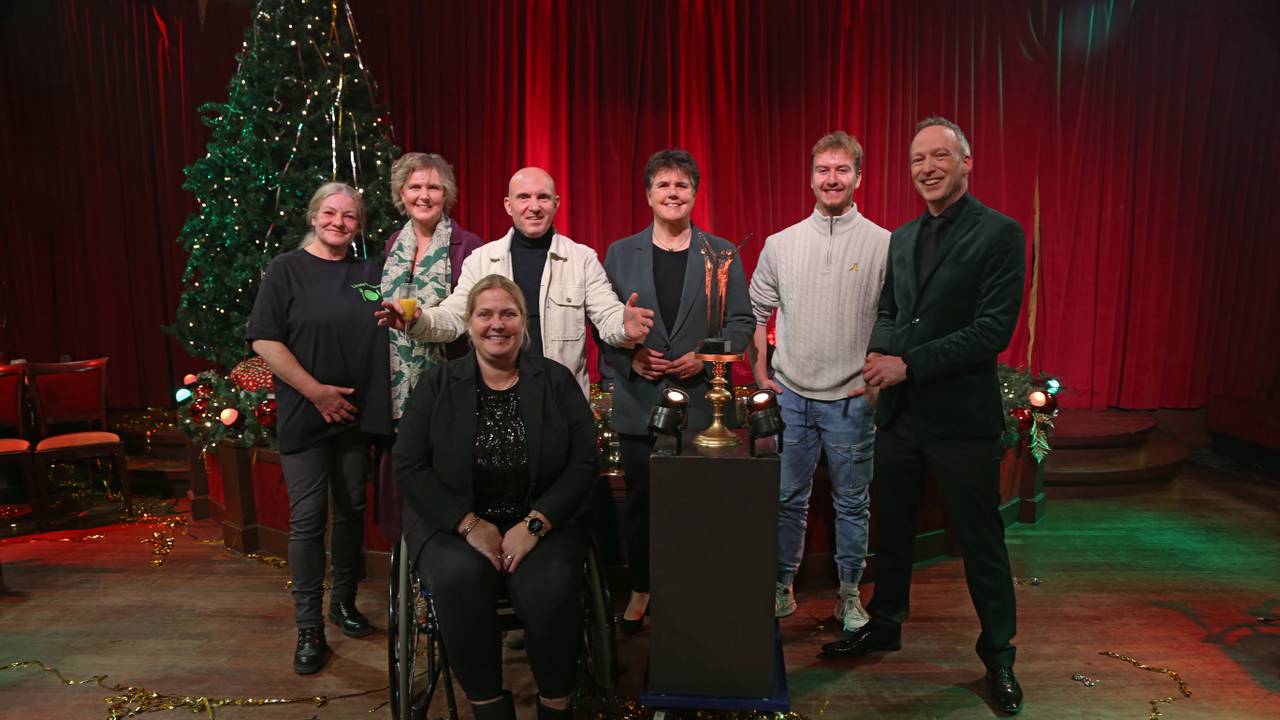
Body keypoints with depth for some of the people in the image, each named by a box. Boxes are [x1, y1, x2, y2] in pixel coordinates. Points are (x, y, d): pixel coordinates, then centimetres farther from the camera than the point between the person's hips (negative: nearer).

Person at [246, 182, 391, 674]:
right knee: (308, 518, -1)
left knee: (351, 510, 11)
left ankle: (344, 602, 29)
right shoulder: (286, 270, -1)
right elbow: (264, 340, -8)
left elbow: (390, 336, 16)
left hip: (356, 414, 4)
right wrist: (317, 390, -14)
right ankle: (309, 629, 10)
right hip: (305, 416, -3)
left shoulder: (369, 275, 10)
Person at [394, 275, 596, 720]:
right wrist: (470, 524, -12)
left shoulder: (556, 381, 6)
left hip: (542, 522, 0)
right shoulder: (437, 384, 6)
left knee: (551, 587, -29)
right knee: (461, 578, -32)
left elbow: (584, 462, -1)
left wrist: (534, 524, -13)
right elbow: (409, 467, -1)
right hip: (453, 524, 1)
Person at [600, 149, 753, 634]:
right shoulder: (620, 254, 8)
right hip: (639, 402, 1)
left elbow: (742, 321, 3)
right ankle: (641, 590, 26)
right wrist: (631, 358, -11)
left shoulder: (721, 252, 6)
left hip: (701, 400, 0)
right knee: (641, 499, 8)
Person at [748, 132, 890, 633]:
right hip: (790, 395, 2)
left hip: (851, 399, -2)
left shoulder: (884, 244, -3)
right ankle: (782, 589, 26)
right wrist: (760, 372, 6)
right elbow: (757, 311, 12)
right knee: (788, 499, 10)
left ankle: (849, 594, 26)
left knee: (852, 502, 10)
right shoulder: (781, 244, 5)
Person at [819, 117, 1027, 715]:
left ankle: (998, 655, 26)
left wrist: (910, 365, -20)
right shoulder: (902, 237, 11)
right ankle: (884, 625, 37)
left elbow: (994, 329, -17)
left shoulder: (999, 234, -9)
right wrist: (882, 353, -7)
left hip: (962, 416, -6)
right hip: (899, 411, 6)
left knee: (980, 539, 7)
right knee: (891, 526, 18)